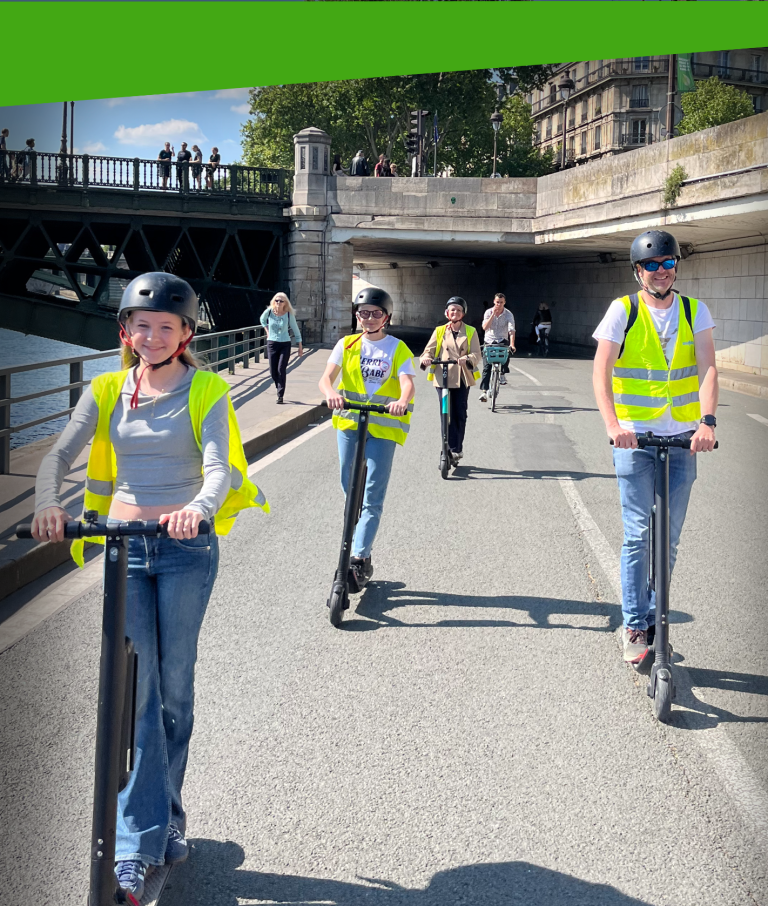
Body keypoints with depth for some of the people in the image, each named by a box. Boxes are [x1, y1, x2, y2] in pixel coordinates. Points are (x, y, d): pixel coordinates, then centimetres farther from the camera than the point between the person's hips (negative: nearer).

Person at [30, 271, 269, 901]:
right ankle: (139, 842, -1)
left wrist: (199, 507, -37)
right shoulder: (107, 392, 6)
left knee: (175, 688, 7)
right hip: (122, 546, 1)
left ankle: (165, 817, 27)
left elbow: (219, 465, -15)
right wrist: (48, 504, -25)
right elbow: (61, 454, -3)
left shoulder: (205, 391, -1)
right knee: (137, 690, -4)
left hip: (186, 547, -1)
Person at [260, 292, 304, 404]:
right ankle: (280, 389, 30)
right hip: (272, 343, 2)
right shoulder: (269, 312, -6)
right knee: (273, 371, 4)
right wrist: (268, 331, 11)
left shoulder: (289, 314, -10)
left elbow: (295, 330, 0)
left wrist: (300, 346, 2)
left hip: (285, 344, -2)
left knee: (281, 370, -11)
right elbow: (262, 320, 18)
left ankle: (280, 395, -4)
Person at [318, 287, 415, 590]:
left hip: (383, 427, -3)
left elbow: (407, 383, -14)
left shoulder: (398, 349, 1)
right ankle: (361, 547, 26)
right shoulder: (347, 345, 7)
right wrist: (331, 393, -28)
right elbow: (326, 377, -4)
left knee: (372, 497, -8)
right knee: (350, 491, 10)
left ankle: (359, 558, -9)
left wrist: (402, 402, -37)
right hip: (349, 422, 3)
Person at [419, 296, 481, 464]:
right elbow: (429, 349, 3)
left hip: (462, 378, 0)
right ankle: (454, 450, -5)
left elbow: (477, 354, -2)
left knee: (460, 414, 4)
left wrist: (468, 359, -25)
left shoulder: (470, 332, 7)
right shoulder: (439, 331, 9)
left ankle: (456, 449, 16)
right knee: (447, 414, -7)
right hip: (443, 377, 0)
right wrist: (426, 358, -21)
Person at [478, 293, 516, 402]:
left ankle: (502, 373, -12)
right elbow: (485, 327, -16)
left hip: (502, 341, -1)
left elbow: (511, 330, -18)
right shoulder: (488, 312, -3)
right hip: (489, 341, 1)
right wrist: (493, 314, -21)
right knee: (487, 366, -9)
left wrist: (512, 344, -33)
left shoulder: (508, 314, -7)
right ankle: (484, 391, -9)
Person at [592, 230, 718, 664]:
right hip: (634, 438, -2)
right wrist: (612, 424, -26)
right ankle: (635, 627, 6)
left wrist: (707, 421, -24)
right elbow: (601, 371, -11)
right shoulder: (623, 310, -3)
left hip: (683, 438, 3)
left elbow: (708, 369, -7)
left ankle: (654, 618, 23)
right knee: (639, 535, -3)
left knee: (669, 539, 9)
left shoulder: (695, 311, 4)